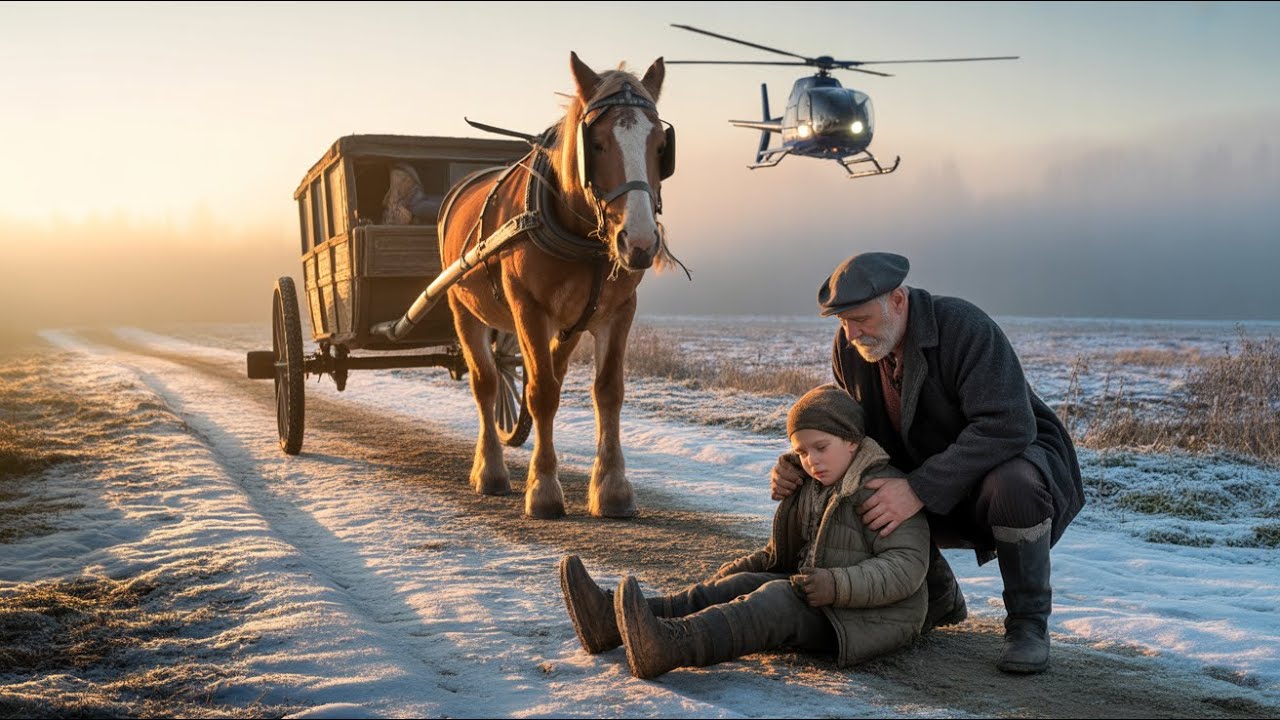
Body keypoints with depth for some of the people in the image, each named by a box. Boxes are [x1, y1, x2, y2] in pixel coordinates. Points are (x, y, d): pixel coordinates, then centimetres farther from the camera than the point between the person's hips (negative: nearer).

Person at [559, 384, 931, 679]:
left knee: (779, 598, -32)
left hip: (876, 615, -8)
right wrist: (741, 568, 5)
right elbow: (782, 553, 23)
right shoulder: (812, 488, 14)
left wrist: (837, 585, -32)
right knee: (741, 584, -14)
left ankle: (670, 645, -58)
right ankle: (615, 622, -29)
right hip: (820, 602, 8)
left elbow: (906, 567, -22)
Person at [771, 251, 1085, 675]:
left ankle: (1028, 623, -15)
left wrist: (918, 490, -41)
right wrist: (799, 466, -16)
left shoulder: (964, 327, -28)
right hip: (932, 482, 6)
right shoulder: (850, 347, -8)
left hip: (1017, 456, -6)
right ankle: (938, 598, 10)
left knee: (1012, 483, -39)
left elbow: (1008, 427, -37)